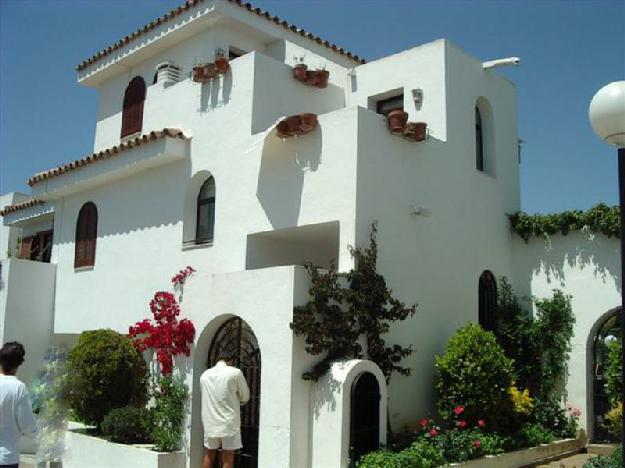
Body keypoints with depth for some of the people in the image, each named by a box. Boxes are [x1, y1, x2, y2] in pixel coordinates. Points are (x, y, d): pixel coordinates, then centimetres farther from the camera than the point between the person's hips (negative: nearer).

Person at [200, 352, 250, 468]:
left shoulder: (205, 375, 7)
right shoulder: (235, 373, -7)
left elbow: (205, 396, 13)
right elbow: (245, 396, 1)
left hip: (210, 422, 4)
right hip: (229, 423, -4)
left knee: (209, 454, 17)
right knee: (228, 458, 3)